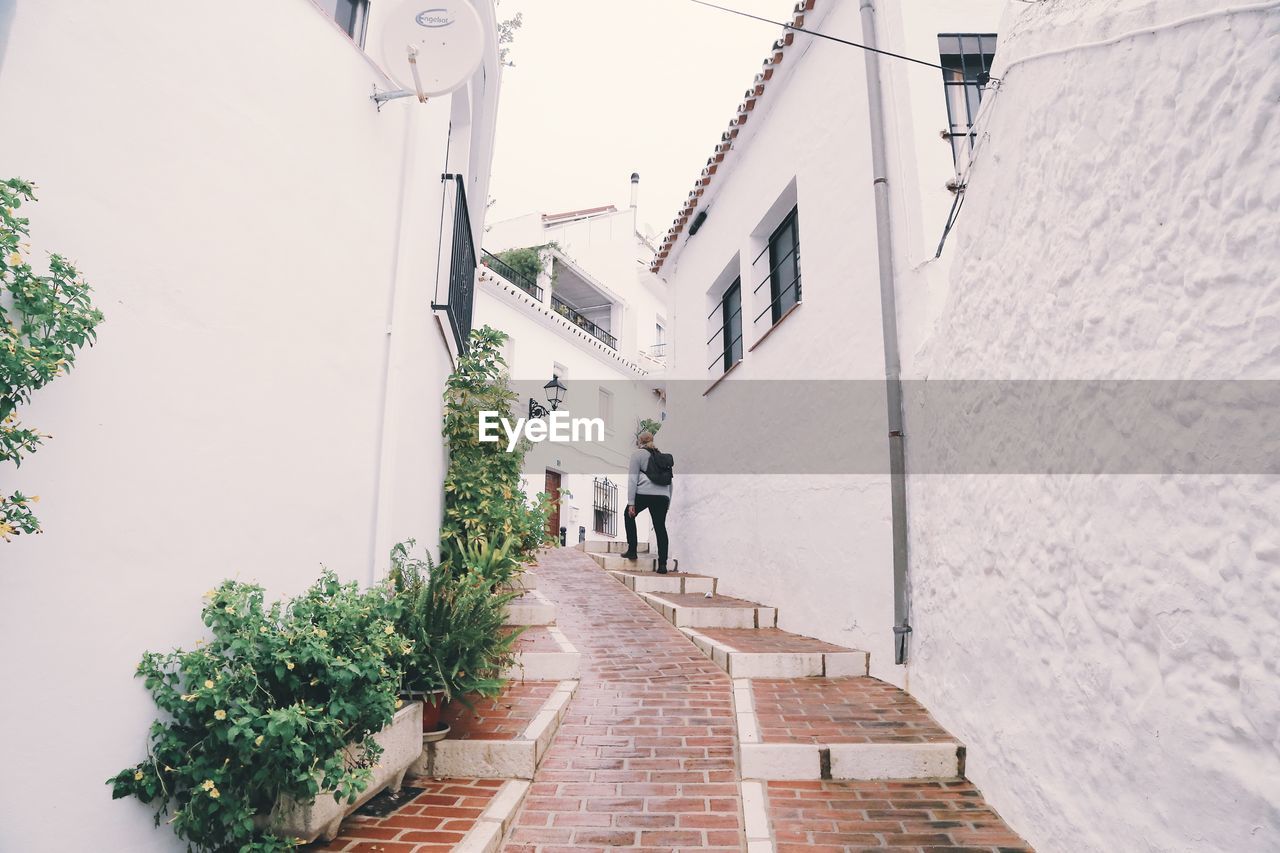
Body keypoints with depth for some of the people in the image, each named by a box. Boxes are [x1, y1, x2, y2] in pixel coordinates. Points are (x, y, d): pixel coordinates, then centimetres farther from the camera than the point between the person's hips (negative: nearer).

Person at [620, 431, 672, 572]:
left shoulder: (638, 454, 6)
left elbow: (632, 479, -1)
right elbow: (669, 480, 24)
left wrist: (631, 503, -3)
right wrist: (668, 503, 27)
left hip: (644, 493, -4)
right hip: (662, 495, 4)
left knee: (629, 516, 21)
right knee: (660, 526, 5)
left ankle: (632, 551, 19)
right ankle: (662, 564, 0)